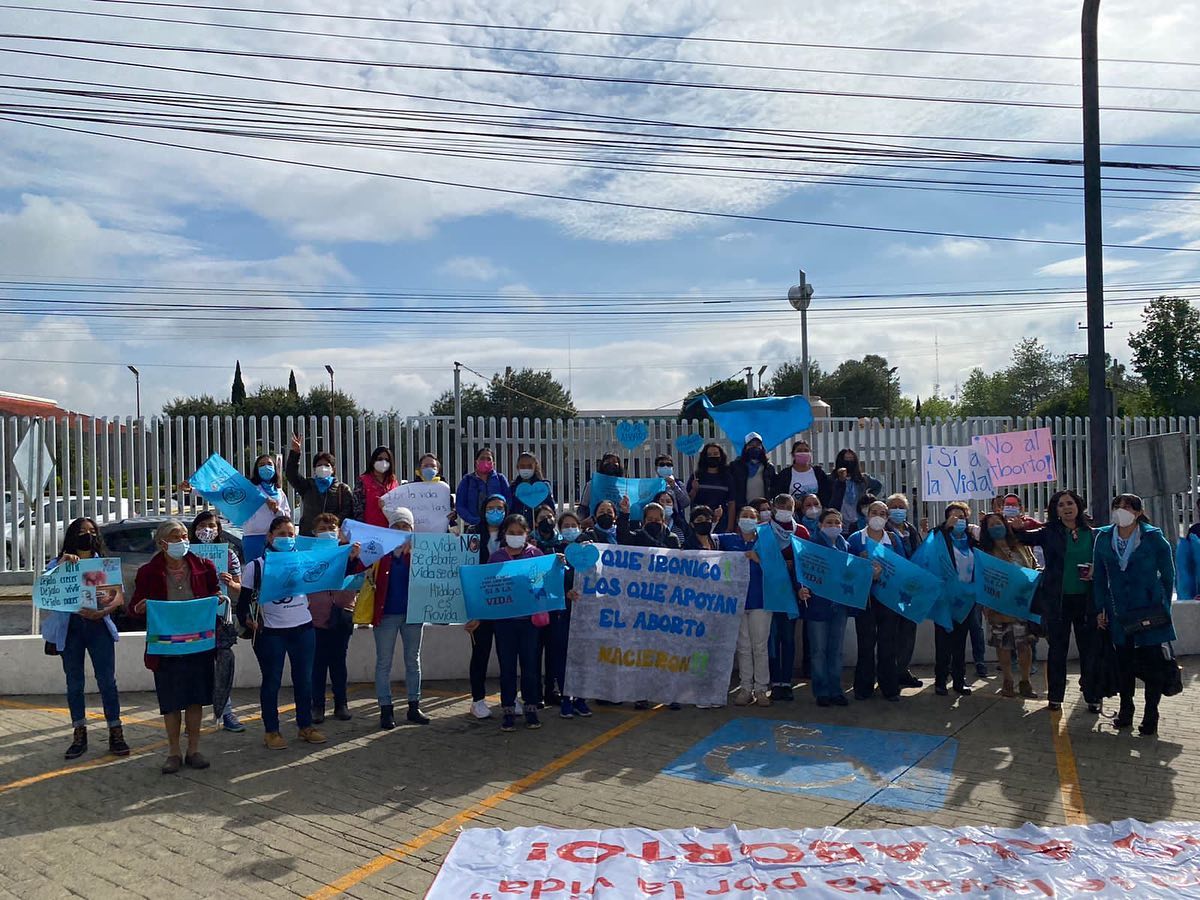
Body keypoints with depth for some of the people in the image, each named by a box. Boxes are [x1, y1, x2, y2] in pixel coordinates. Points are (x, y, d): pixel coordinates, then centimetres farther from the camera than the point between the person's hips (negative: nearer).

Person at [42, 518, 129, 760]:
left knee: (107, 680, -3)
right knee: (74, 683, 5)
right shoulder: (58, 563, 11)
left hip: (98, 625, 0)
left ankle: (115, 734, 1)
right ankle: (79, 735, 14)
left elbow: (119, 596, -1)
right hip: (69, 627, 1)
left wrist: (104, 611, -20)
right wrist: (62, 563, -18)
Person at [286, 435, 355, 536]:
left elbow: (347, 513, -1)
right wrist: (294, 452, -8)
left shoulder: (343, 489, 8)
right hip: (308, 536, 2)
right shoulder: (307, 486, 17)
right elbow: (291, 474, 3)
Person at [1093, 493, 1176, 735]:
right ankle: (1125, 710, 23)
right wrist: (1100, 609, 5)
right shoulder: (1103, 538, 3)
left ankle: (1151, 715, 11)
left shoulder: (1153, 538, -5)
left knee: (1151, 664, 0)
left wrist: (1163, 606, 1)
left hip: (1149, 611, -2)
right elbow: (1099, 577, 8)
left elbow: (1168, 575, 3)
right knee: (1124, 663, 9)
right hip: (1119, 613, 3)